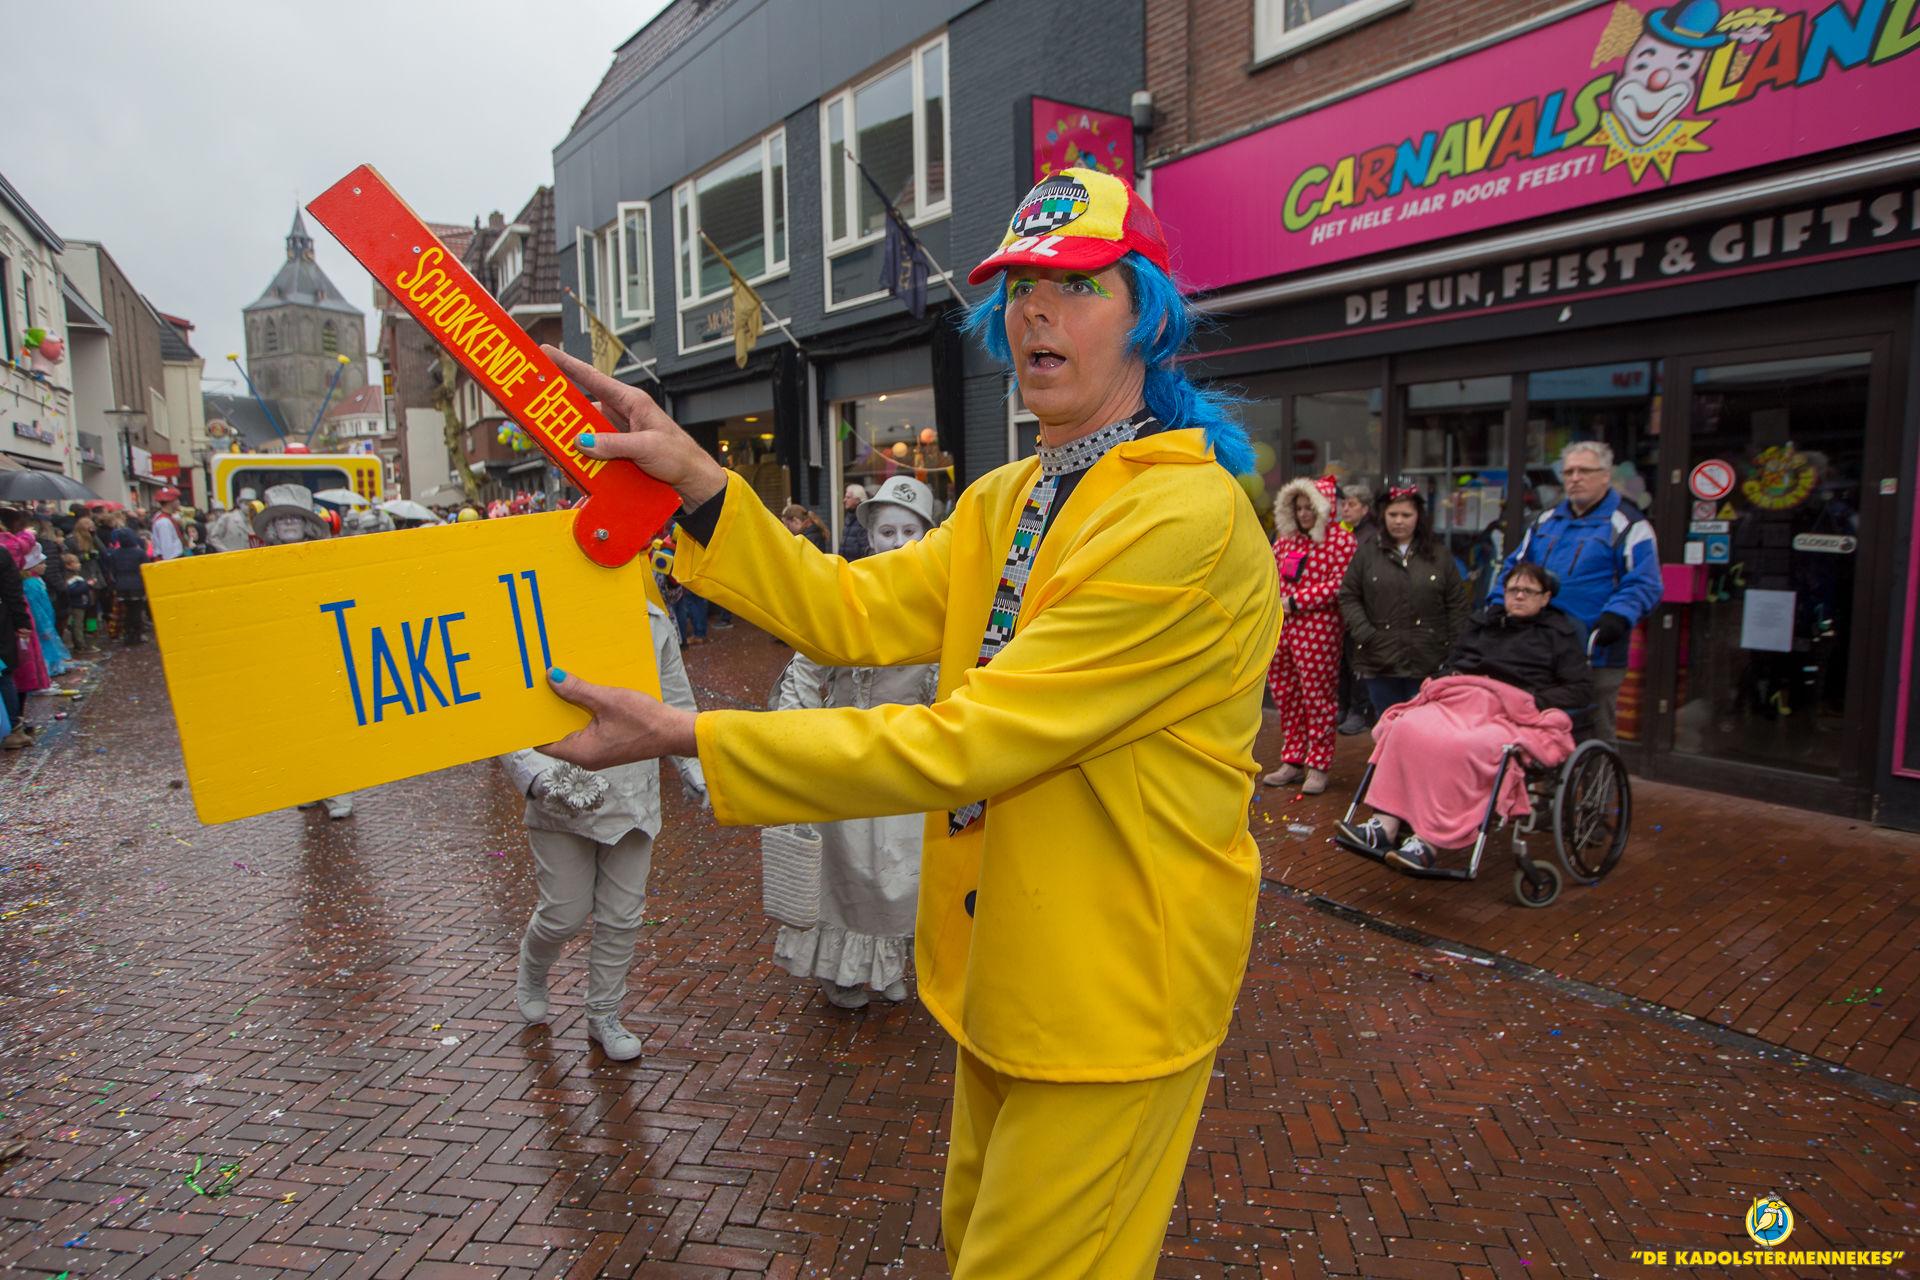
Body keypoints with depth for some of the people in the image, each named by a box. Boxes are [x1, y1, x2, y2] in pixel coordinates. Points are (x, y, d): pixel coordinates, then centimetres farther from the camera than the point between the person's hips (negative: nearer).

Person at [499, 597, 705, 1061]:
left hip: (634, 796, 4)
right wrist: (544, 778, -27)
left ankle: (604, 1016, 33)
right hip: (562, 798, -3)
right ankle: (532, 971, 43)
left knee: (622, 917, 11)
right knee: (565, 913, 7)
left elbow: (678, 710, 10)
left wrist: (699, 778, 3)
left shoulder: (654, 624, 0)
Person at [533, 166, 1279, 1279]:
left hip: (1112, 996, -8)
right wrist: (694, 476, -12)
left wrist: (685, 736, -25)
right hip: (1005, 968, 8)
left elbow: (963, 744, -28)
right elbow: (853, 611, -2)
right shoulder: (1007, 502, 7)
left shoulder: (1186, 518, -24)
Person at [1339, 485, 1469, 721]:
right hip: (1380, 661, 0)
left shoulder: (1439, 555, 6)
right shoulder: (1367, 552, 4)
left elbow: (1457, 605, 6)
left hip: (1429, 664, 0)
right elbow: (1349, 597, 3)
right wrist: (1365, 634, -11)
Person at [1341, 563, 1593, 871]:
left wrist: (1535, 701, -7)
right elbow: (1453, 662, 34)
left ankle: (1428, 842, -39)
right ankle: (1384, 826, -34)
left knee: (1463, 748, -38)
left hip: (1513, 712, -4)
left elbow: (1581, 688, 8)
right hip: (1461, 699, 5)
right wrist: (1438, 682, 11)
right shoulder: (1485, 620, 29)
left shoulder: (1559, 633, 17)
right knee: (1406, 728, -28)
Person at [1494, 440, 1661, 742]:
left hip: (1594, 658, -5)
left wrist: (1618, 617, -26)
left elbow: (1643, 584, -9)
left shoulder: (1628, 525, -1)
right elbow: (1514, 567, 21)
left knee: (1594, 736, 5)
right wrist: (1499, 602, 4)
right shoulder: (1546, 520, 17)